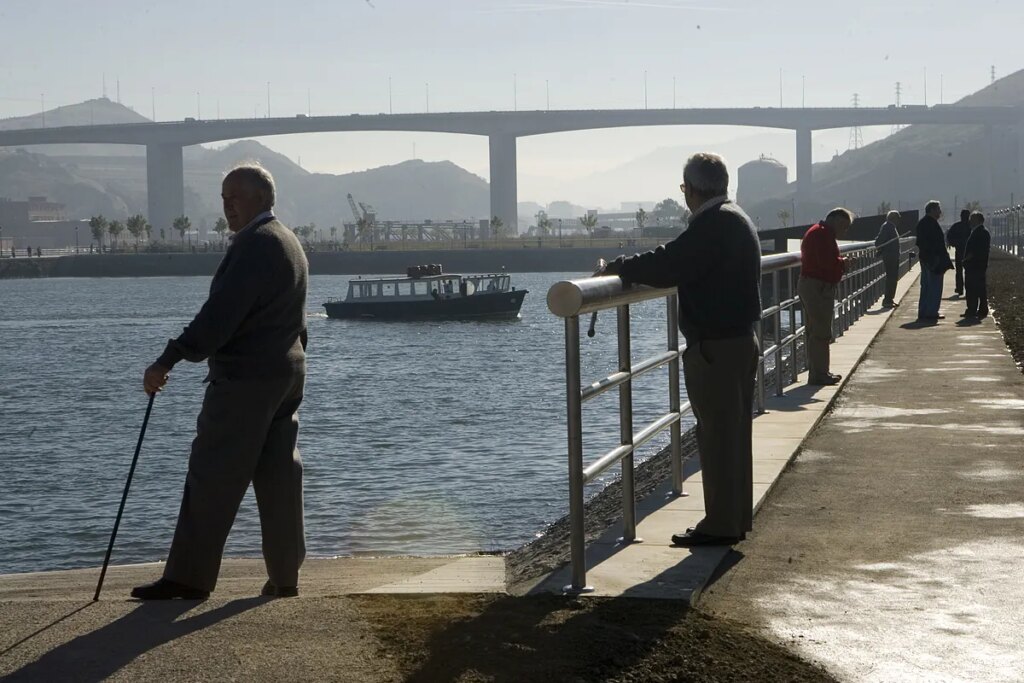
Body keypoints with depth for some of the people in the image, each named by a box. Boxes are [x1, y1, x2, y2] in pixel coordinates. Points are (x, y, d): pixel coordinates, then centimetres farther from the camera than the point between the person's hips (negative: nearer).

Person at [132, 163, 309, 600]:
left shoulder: (256, 243, -15)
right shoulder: (290, 243, 17)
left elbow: (220, 313, -23)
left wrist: (167, 362, -24)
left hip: (244, 379, -10)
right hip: (287, 375, 10)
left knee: (212, 478, -5)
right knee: (278, 476, 9)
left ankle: (188, 577, -2)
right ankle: (284, 577, 11)